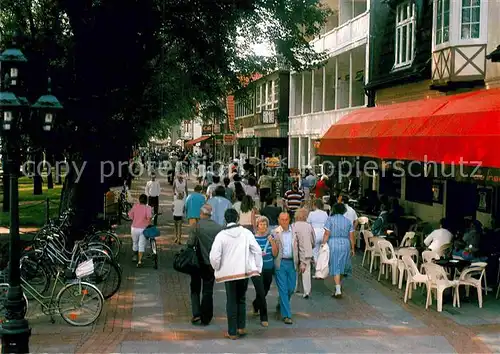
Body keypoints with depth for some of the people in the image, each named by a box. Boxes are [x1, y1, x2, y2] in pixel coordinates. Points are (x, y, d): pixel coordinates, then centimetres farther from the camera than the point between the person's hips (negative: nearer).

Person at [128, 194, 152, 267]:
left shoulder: (135, 206, -2)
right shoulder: (148, 208, -10)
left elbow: (130, 215, 1)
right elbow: (149, 216, -23)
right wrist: (149, 222, -5)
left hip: (134, 228, 3)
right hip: (143, 228, -3)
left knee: (135, 242, 24)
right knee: (141, 245, 3)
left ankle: (135, 256, 43)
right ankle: (139, 261, -5)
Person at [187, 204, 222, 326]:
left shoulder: (197, 226, -13)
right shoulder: (219, 227, -4)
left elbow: (190, 243, -16)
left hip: (199, 262, -2)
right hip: (213, 263, 2)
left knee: (195, 288, 14)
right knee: (208, 291, 10)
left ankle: (196, 313, 2)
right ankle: (205, 318, 13)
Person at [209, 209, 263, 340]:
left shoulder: (221, 235, -10)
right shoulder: (246, 233, -4)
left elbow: (214, 256, -13)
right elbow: (257, 250, -5)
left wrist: (217, 268, 5)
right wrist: (257, 267, 5)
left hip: (228, 273, -2)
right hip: (245, 271, 2)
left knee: (231, 302, 7)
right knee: (241, 299, 19)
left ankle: (232, 332, 11)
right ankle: (241, 327, 20)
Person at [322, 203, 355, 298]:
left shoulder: (330, 219, -4)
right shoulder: (348, 221, 7)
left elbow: (326, 234, -10)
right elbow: (351, 236, 6)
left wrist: (323, 245, -5)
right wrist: (352, 248, 12)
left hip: (333, 245, -3)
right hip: (345, 245, 3)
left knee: (335, 267, -2)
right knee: (342, 265, 18)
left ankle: (338, 290, -8)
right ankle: (338, 285, 31)